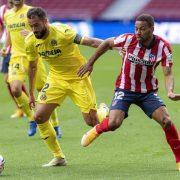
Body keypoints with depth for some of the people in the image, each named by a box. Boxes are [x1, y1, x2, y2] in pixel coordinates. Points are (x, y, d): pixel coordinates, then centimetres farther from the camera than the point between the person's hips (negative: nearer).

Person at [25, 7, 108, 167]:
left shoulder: (62, 32, -26)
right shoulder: (30, 41, -9)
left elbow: (90, 42, -30)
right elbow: (32, 66, 9)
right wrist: (31, 93, 14)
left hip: (78, 77, -5)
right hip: (56, 79, 5)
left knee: (92, 122, -6)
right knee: (39, 117, -9)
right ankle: (59, 158, 6)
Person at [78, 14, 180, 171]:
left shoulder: (163, 46, -17)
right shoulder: (128, 39, -17)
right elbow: (107, 43, 2)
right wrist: (90, 63, 5)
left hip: (148, 91, 1)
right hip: (125, 90, -1)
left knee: (166, 121, -17)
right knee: (113, 124, -21)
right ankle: (97, 130, 16)